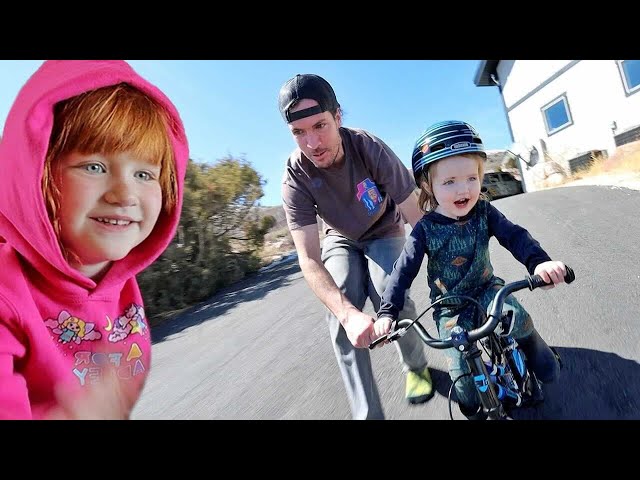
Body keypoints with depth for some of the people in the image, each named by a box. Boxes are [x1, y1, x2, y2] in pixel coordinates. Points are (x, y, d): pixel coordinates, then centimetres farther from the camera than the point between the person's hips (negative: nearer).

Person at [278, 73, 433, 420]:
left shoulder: (371, 149, -29)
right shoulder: (295, 177, -27)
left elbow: (418, 219, -27)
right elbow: (309, 260, -32)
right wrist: (349, 314, -46)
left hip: (384, 234, 0)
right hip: (341, 240, 1)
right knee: (339, 316, -22)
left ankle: (416, 366, 10)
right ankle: (366, 413, -6)